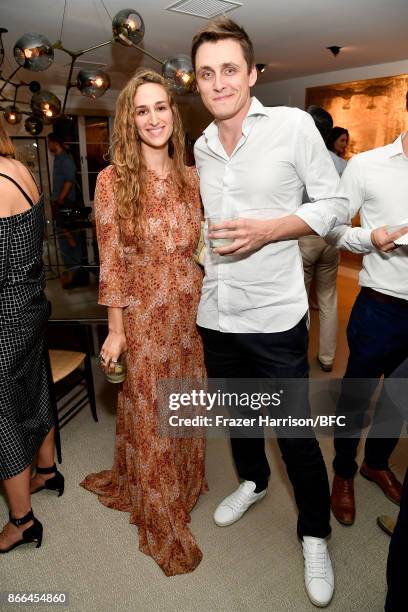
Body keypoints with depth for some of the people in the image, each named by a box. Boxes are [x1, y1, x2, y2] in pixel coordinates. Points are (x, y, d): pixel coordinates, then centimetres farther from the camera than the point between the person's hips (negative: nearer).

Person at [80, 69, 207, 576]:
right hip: (142, 315, -4)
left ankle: (184, 486, 46)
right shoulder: (113, 179, -7)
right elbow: (111, 260, -8)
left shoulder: (190, 177, 5)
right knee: (147, 417, 9)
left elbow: (201, 247, 11)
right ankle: (162, 521, 31)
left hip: (189, 311, 4)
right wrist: (115, 330, -8)